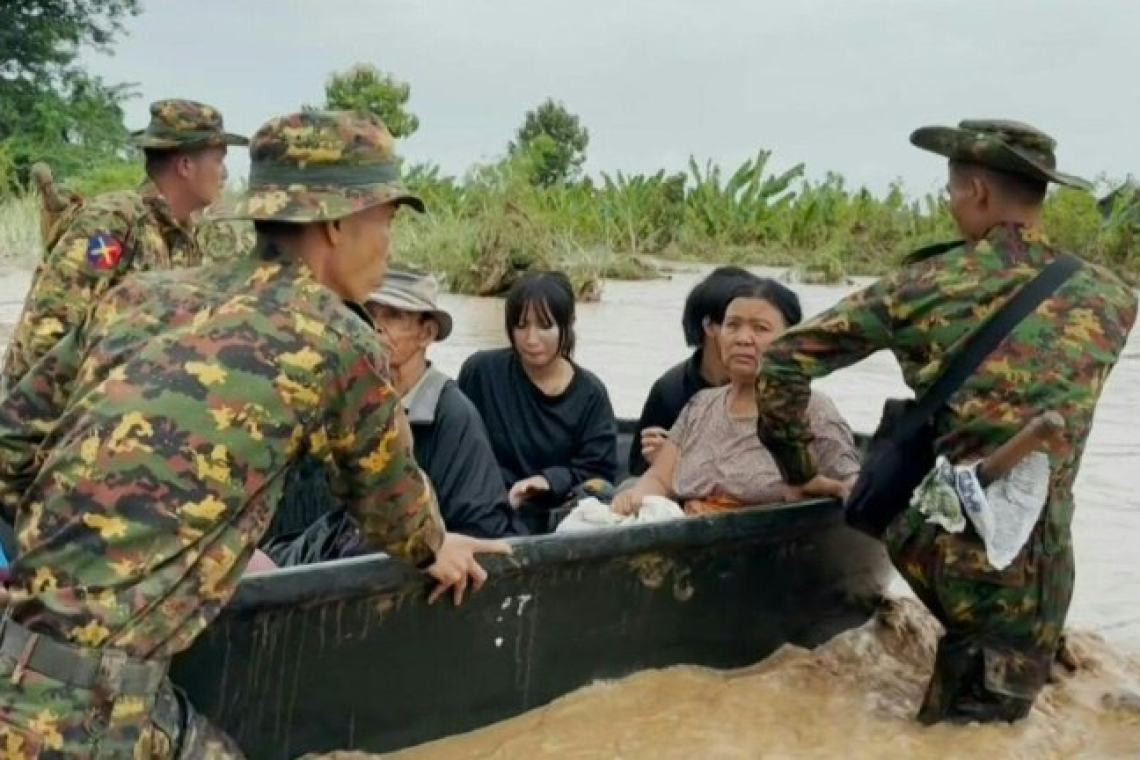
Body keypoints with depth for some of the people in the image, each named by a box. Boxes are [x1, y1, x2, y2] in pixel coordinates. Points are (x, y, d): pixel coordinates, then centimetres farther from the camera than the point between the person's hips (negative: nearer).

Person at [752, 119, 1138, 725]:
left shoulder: (921, 286, -3)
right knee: (988, 715, 17)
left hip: (927, 538, 1)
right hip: (1022, 557, -1)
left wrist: (800, 472, 9)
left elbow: (783, 361, -2)